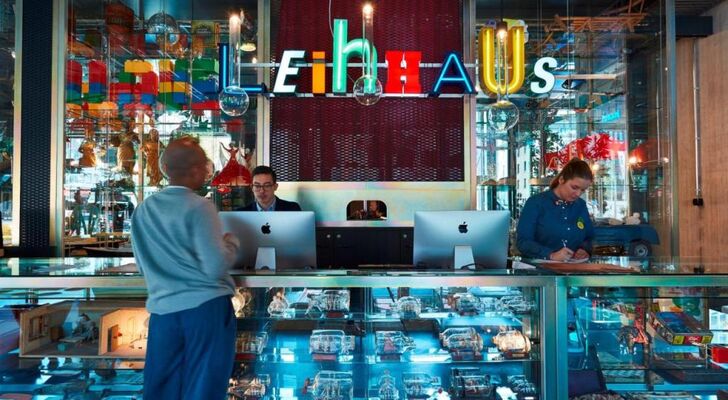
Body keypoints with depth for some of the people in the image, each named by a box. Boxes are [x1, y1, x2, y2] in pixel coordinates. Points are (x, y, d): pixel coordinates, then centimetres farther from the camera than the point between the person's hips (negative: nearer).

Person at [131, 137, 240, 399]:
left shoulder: (143, 210, 8)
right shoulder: (199, 207, -11)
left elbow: (143, 265, 19)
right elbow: (216, 267, -17)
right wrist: (232, 241, 1)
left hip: (163, 308, 6)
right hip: (206, 306, -5)